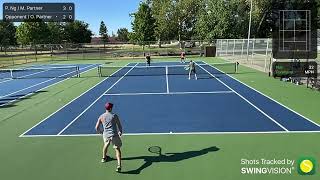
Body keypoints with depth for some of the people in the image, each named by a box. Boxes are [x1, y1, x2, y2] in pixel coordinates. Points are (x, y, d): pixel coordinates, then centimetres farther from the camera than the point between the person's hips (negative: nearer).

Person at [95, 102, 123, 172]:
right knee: (117, 149, 2)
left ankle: (104, 157, 53)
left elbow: (97, 128, 6)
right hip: (114, 135, -4)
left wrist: (101, 132, 26)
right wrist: (120, 132, 24)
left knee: (106, 144, 34)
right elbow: (119, 126, 4)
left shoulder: (101, 117, 4)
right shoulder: (114, 116, -3)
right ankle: (119, 165, -14)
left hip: (106, 135, 4)